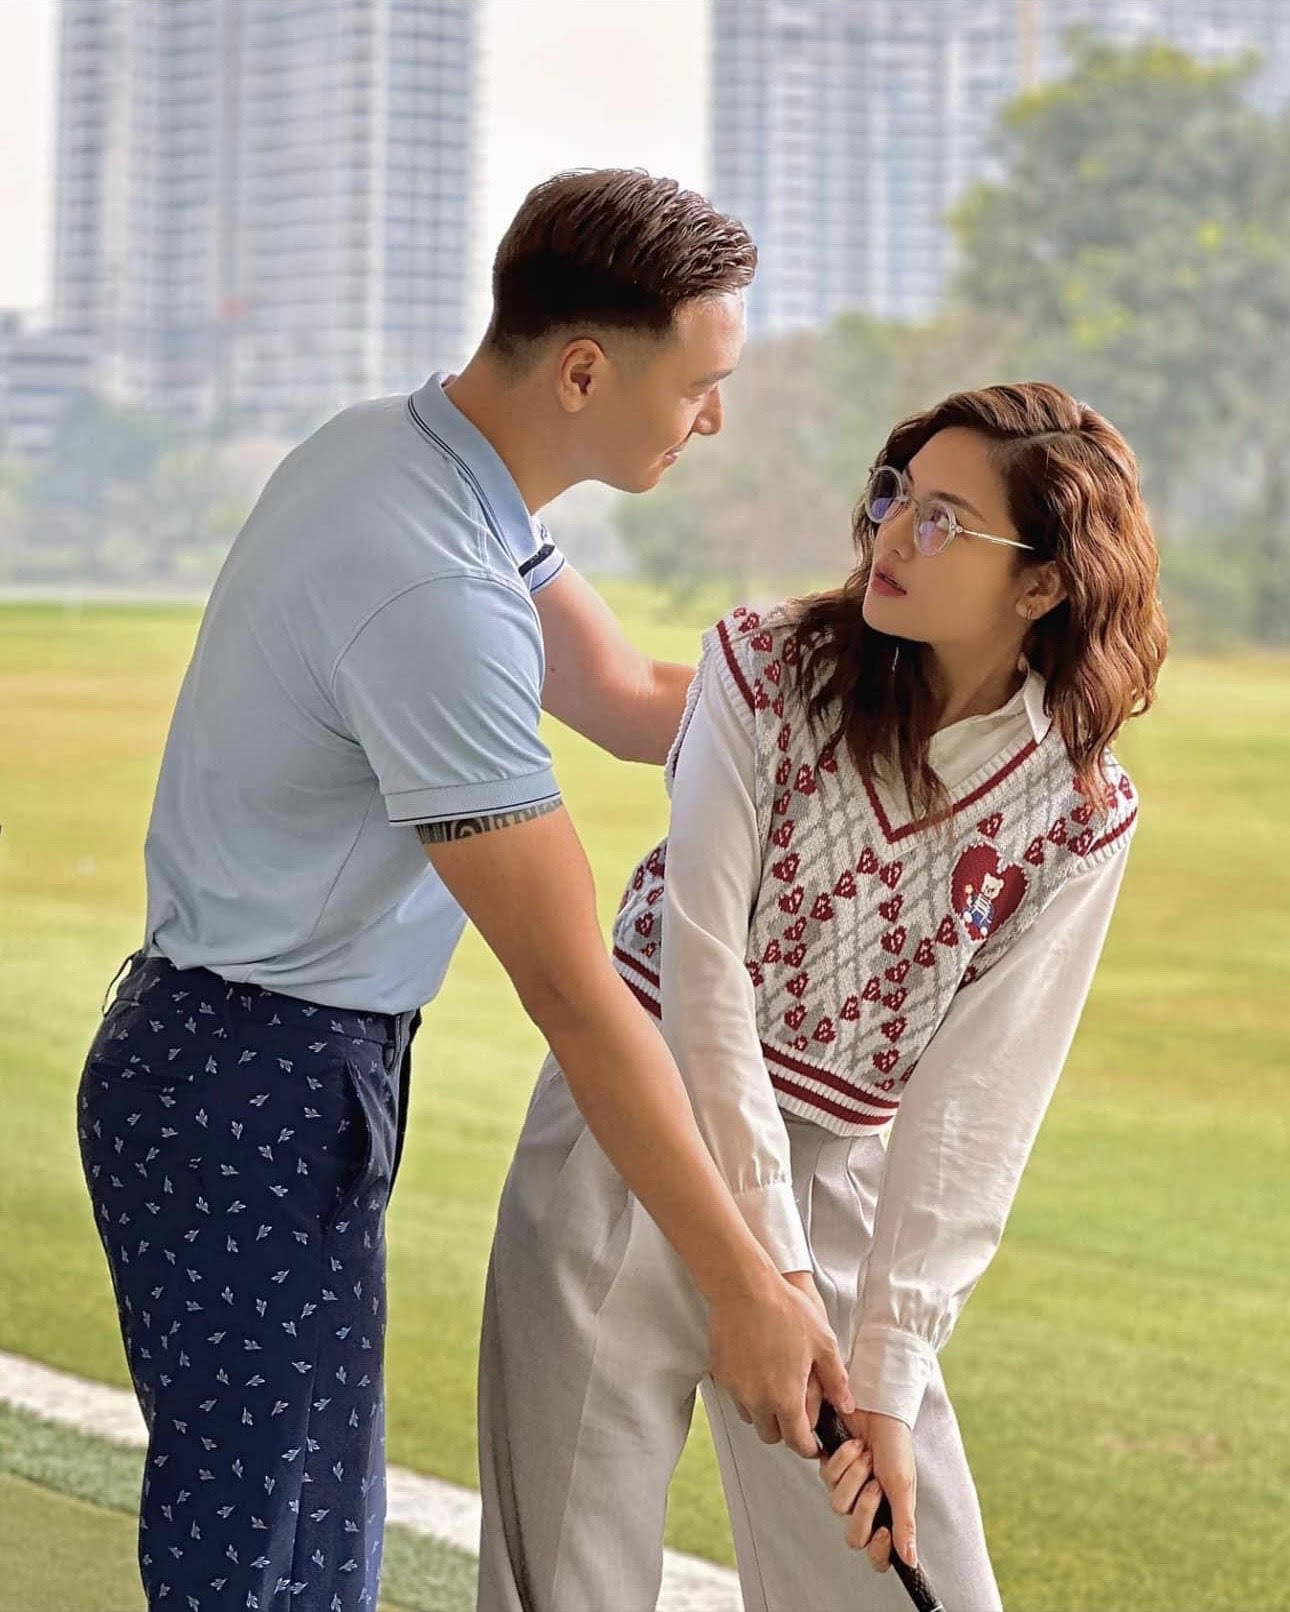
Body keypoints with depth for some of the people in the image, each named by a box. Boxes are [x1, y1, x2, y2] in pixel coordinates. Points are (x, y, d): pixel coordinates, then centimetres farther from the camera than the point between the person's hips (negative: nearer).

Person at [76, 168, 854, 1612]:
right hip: (255, 1094, -10)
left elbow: (626, 697, 16)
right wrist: (742, 1290, -22)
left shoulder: (403, 450, 4)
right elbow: (571, 991, -26)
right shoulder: (433, 593, -27)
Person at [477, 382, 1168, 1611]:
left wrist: (885, 1375, -14)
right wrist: (774, 1266, -20)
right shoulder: (768, 666, -9)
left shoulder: (1078, 816, -6)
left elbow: (975, 1110, -9)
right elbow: (703, 967, -14)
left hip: (836, 1176, 2)